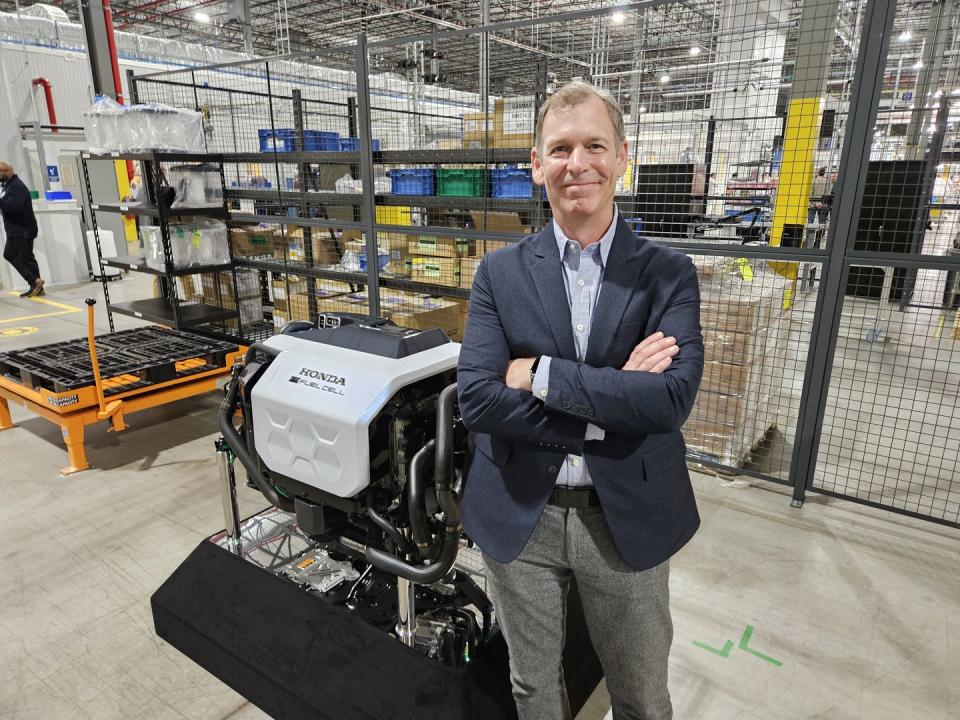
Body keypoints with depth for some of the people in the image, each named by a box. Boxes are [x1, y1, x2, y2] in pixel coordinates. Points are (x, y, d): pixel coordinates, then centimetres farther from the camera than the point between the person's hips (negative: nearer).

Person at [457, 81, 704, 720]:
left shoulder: (669, 274, -7)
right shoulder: (500, 272, -5)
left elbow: (674, 396, -22)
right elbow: (476, 399, -16)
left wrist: (539, 374, -22)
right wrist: (609, 406, -21)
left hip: (628, 520, 0)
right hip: (519, 518, 1)